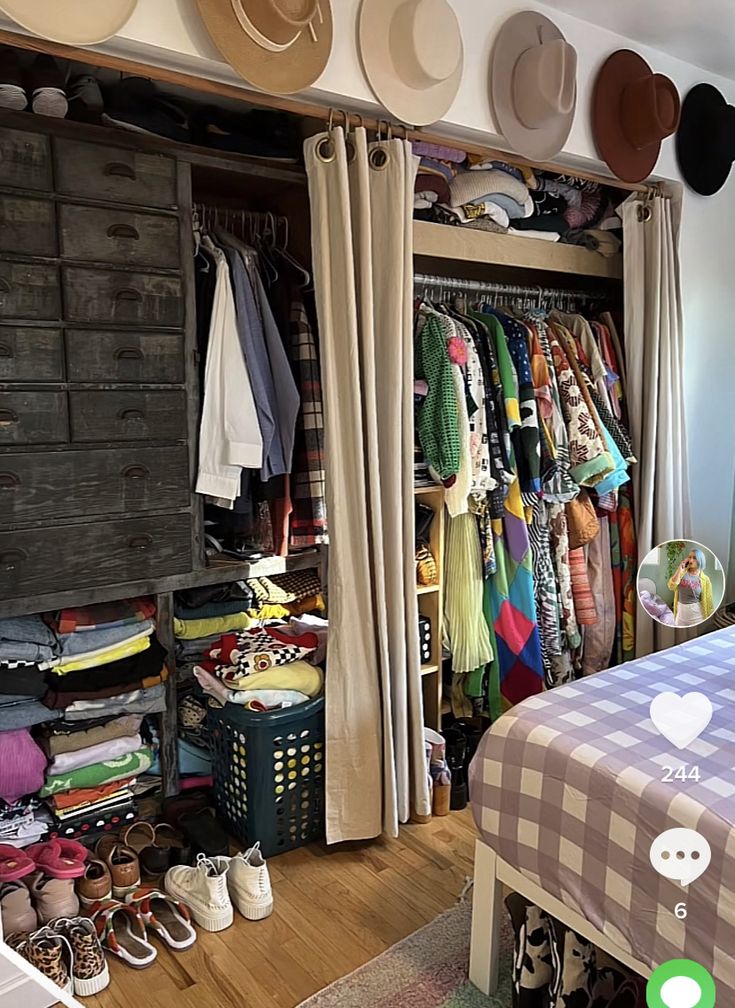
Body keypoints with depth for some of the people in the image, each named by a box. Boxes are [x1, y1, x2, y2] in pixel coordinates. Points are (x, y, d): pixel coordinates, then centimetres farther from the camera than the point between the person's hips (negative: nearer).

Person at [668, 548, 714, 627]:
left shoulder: (704, 579, -4)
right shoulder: (682, 573, 3)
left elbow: (708, 601, -1)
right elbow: (671, 586, -12)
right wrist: (680, 568, -13)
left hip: (696, 615, -2)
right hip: (681, 612, 3)